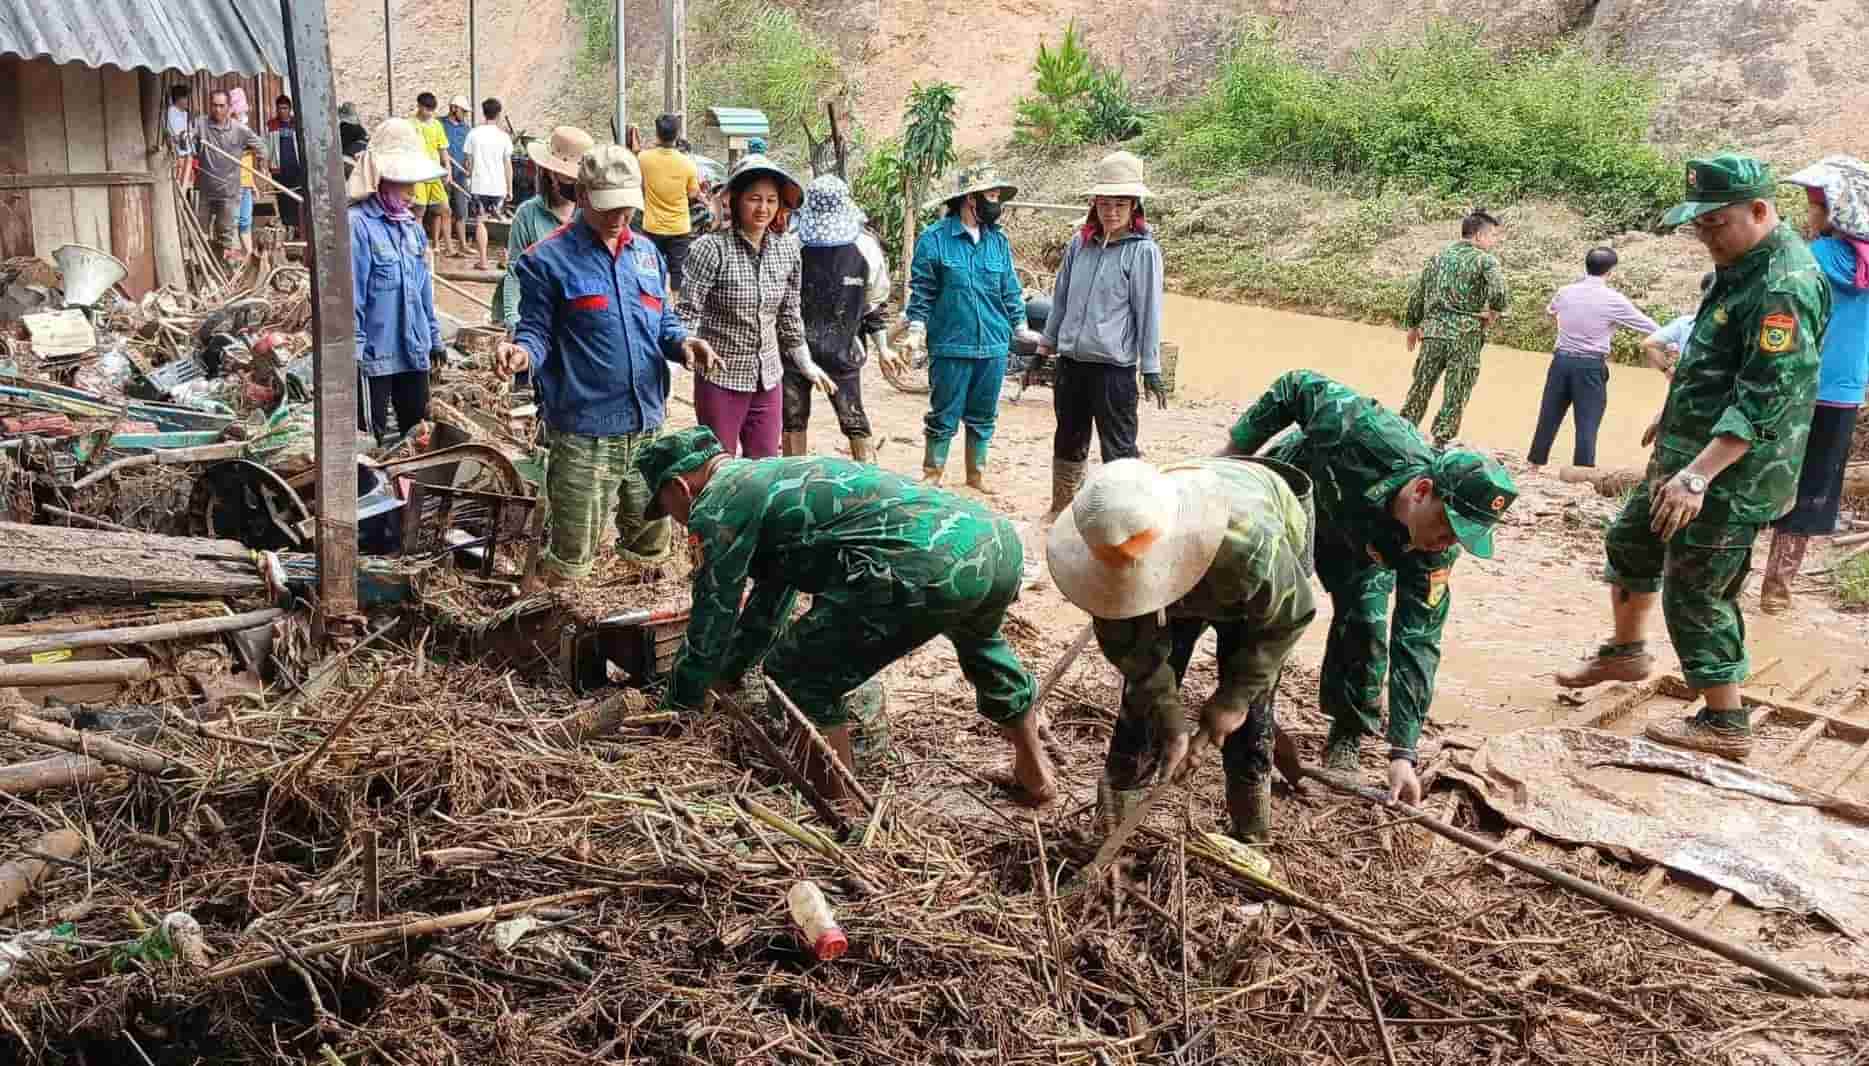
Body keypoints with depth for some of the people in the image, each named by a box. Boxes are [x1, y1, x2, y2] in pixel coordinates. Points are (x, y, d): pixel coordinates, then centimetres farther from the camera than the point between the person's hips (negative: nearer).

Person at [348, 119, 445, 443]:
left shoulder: (412, 224, 9)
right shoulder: (359, 224, -15)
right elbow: (351, 295, -16)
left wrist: (434, 337, 18)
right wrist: (354, 351, -17)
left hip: (415, 352, 7)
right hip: (376, 355, -7)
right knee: (372, 441, 4)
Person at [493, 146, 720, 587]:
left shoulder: (646, 253, 13)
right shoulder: (548, 259, -5)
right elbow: (536, 331, -5)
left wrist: (682, 342, -5)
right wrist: (523, 351, -29)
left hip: (648, 427, 6)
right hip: (585, 433, -6)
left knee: (651, 548, 18)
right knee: (571, 559, -2)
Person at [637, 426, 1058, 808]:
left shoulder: (717, 506, 6)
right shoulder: (774, 477, 34)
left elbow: (710, 625, 9)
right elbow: (769, 601, 45)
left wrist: (673, 713, 24)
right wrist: (726, 676, 55)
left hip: (933, 564, -9)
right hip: (999, 538, 10)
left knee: (799, 675, 9)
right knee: (981, 641, 41)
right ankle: (1036, 776, 52)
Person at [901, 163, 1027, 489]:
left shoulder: (999, 241, 8)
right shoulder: (934, 239, -5)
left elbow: (1010, 291, 14)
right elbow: (922, 291, -2)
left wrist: (1020, 327, 11)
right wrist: (916, 329, -10)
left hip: (994, 346, 4)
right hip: (951, 346, -4)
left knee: (983, 416, 14)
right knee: (944, 416, 3)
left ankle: (976, 475, 28)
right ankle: (933, 475, 16)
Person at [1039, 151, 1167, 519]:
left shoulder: (1143, 251, -8)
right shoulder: (1079, 244, 7)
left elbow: (1148, 312, -8)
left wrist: (1151, 369, -9)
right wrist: (1047, 344, 19)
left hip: (1114, 367, -6)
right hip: (1070, 361, 6)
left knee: (1118, 448, -3)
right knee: (1068, 443, 19)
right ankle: (1060, 511, 34)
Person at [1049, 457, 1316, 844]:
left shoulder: (1249, 545, -48)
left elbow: (1289, 615, -27)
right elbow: (1129, 645, -22)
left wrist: (1235, 697, -22)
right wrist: (1171, 721, -25)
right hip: (1180, 586, 3)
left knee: (1247, 714, -9)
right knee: (1144, 700, -2)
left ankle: (1252, 840, 9)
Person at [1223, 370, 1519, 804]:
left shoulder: (1434, 552, -34)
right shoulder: (1364, 432, -46)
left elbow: (1418, 642, -30)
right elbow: (1299, 386, -28)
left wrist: (1403, 752, -33)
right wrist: (1236, 448, -20)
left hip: (1360, 542, 1)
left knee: (1365, 622, -14)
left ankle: (1347, 735, 7)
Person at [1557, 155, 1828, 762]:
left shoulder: (1785, 287, -24)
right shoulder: (1741, 267, 8)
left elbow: (1765, 400, -29)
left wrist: (1698, 475, -32)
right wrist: (1675, 417, 28)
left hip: (1732, 474, -10)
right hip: (1687, 456, 10)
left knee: (1696, 595, -2)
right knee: (1629, 543, 24)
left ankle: (1724, 724, 11)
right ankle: (1627, 651, 44)